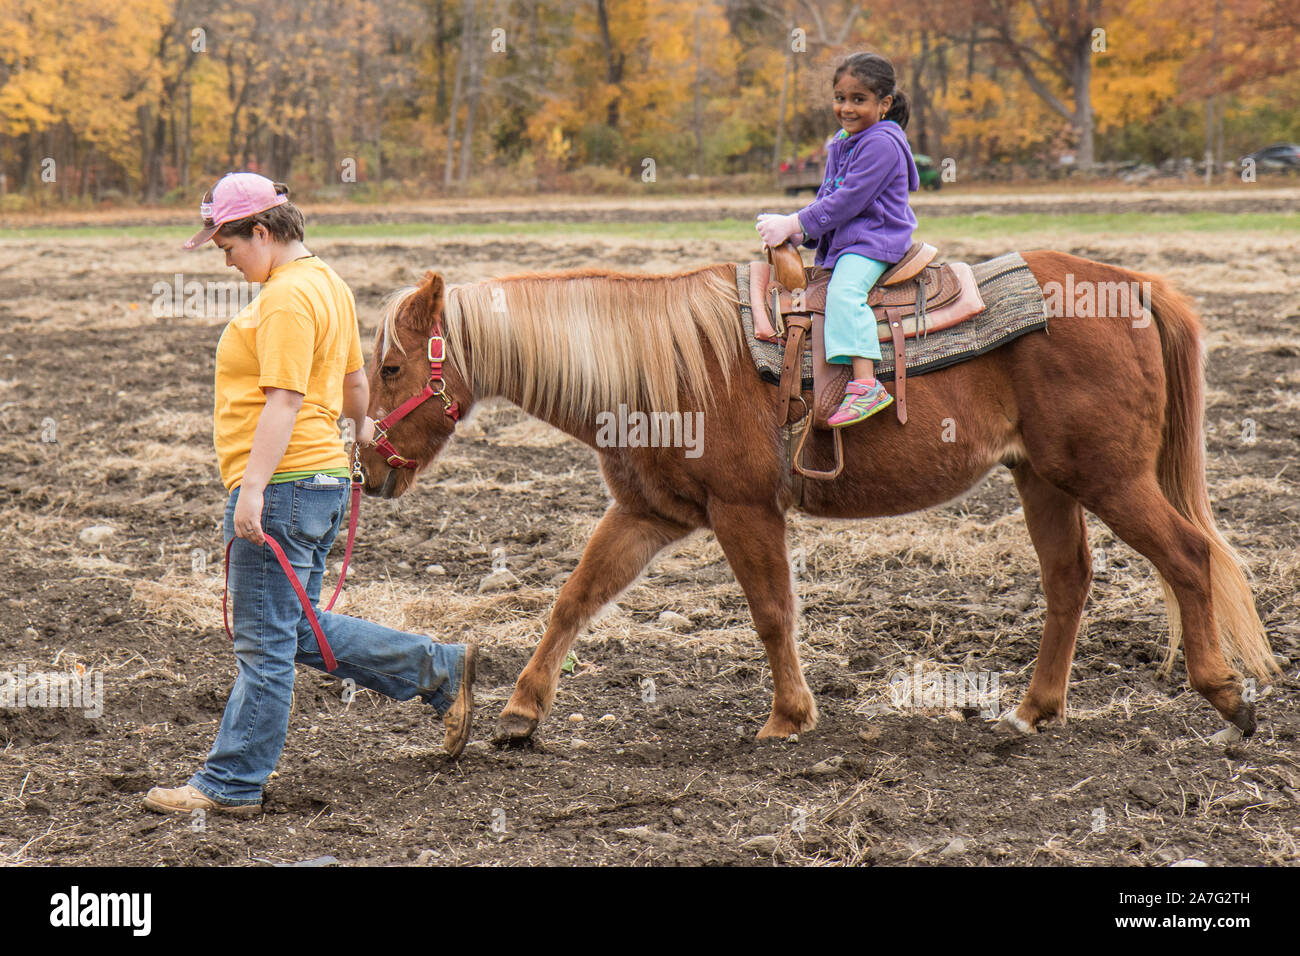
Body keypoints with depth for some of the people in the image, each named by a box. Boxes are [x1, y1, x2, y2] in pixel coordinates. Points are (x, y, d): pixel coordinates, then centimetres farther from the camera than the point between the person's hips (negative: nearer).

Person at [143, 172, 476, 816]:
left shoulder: (288, 297, -16)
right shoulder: (325, 283, 16)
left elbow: (284, 400, -23)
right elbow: (353, 379, 27)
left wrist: (252, 487, -26)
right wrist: (362, 424, 47)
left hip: (282, 487, -11)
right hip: (323, 479, 11)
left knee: (265, 644, -3)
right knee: (301, 630, 18)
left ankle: (230, 784, 5)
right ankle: (441, 672, 23)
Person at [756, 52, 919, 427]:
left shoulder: (881, 144, -16)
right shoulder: (842, 142, 15)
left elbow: (848, 201, -21)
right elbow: (827, 197, 21)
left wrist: (794, 224, -18)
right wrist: (797, 229, 2)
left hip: (874, 239, -11)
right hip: (842, 240, 11)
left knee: (844, 291, -33)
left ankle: (865, 384, -43)